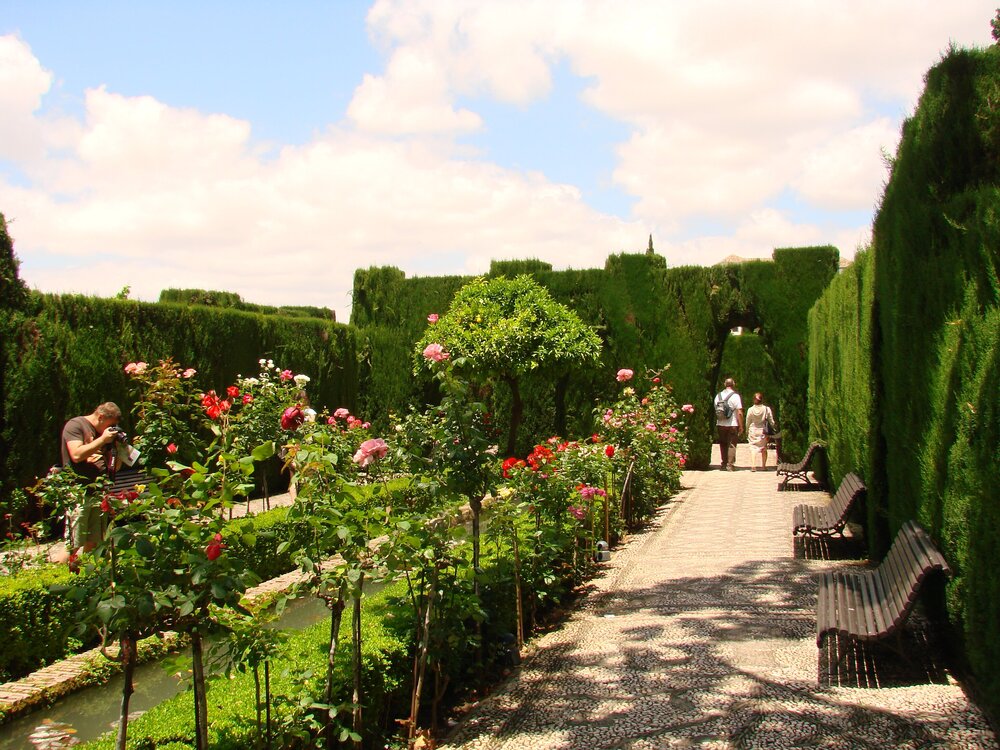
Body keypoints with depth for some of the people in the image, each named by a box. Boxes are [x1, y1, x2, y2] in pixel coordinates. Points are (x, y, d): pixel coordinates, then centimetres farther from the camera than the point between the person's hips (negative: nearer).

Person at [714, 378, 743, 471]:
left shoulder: (718, 395, 6)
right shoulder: (735, 396, -8)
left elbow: (716, 410, 10)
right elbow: (739, 412, -12)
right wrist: (741, 426, -6)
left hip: (720, 424, 4)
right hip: (732, 425, -4)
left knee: (723, 445, 12)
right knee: (731, 445, 2)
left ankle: (724, 464, 14)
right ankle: (730, 465, -3)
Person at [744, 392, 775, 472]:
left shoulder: (750, 410, -7)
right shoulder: (767, 409, -8)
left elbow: (748, 422, 2)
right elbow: (771, 421, -2)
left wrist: (747, 432, 16)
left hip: (753, 430, -1)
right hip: (763, 431, 1)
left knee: (753, 448, 0)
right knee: (764, 449, 15)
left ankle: (753, 466, -11)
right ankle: (763, 466, 18)